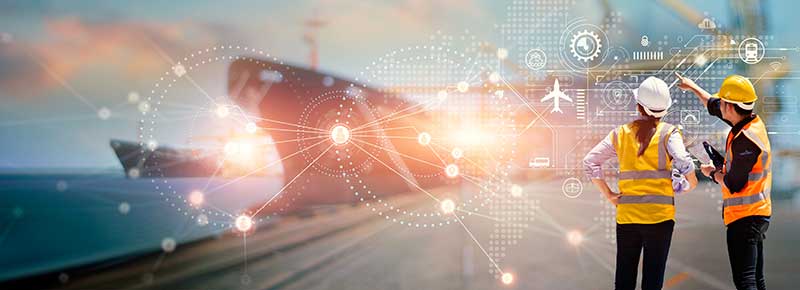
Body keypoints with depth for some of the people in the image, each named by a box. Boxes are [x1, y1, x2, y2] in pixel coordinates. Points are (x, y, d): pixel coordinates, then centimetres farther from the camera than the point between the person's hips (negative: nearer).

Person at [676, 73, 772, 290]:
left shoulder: (745, 139, -22)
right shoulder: (754, 122, 6)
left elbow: (733, 184, -21)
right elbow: (713, 106, 24)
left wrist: (713, 173, -2)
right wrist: (693, 87, 36)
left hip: (744, 218, -10)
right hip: (757, 214, 10)